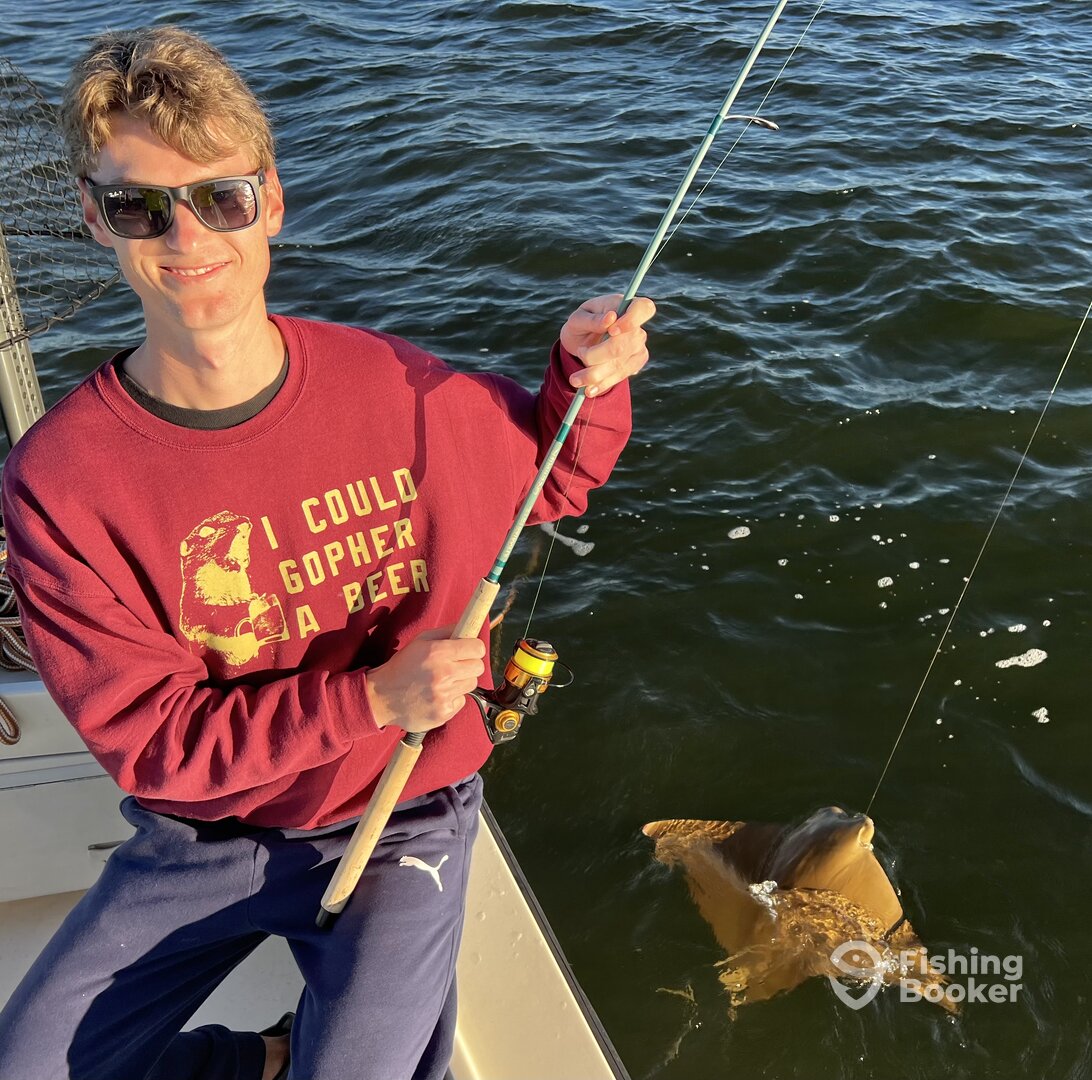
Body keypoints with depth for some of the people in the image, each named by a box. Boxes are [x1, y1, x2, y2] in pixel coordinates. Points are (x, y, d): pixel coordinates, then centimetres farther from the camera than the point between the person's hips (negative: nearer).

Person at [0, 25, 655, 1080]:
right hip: (197, 837, 2)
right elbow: (147, 736, -15)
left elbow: (553, 479, 7)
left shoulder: (401, 390, -13)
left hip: (400, 820, -1)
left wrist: (588, 380, -14)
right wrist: (372, 698, -24)